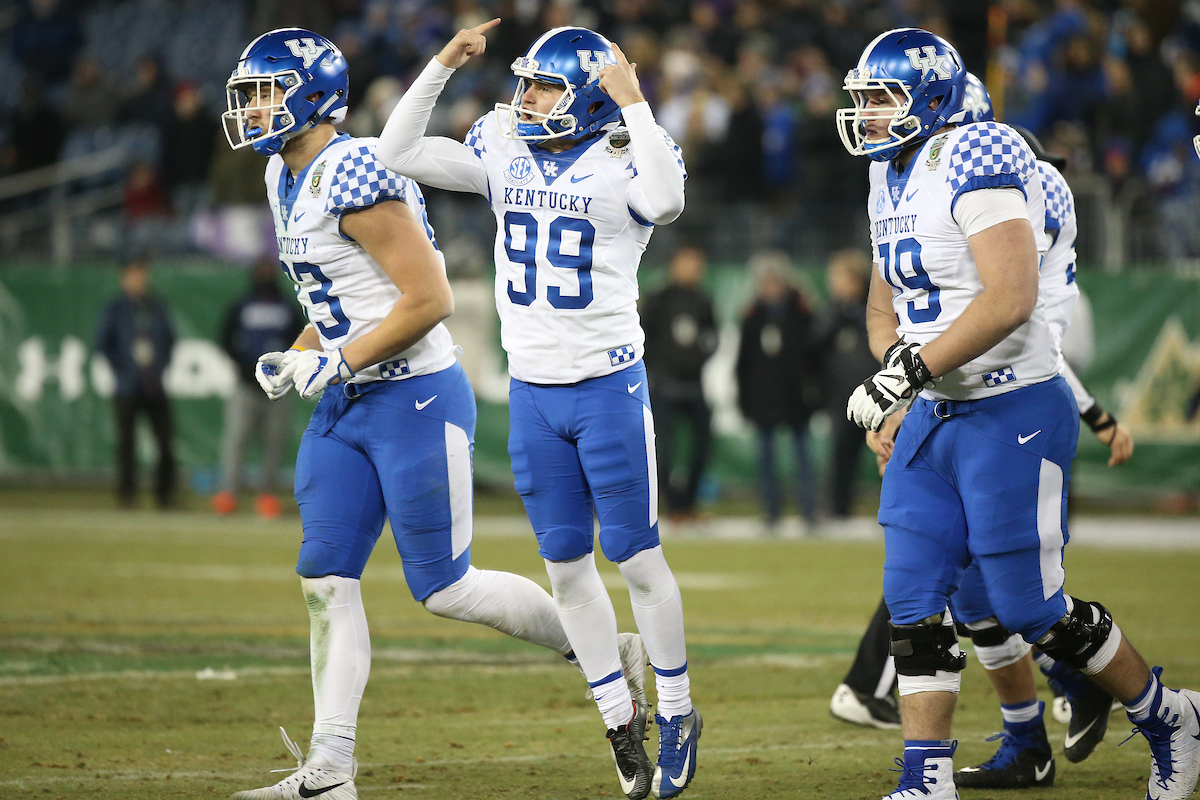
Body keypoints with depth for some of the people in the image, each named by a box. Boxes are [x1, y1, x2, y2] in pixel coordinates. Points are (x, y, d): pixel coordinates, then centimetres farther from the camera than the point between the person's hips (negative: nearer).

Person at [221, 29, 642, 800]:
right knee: (326, 579, 2)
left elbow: (429, 300, -23)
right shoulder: (289, 179, 11)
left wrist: (335, 363, -18)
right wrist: (294, 359, 7)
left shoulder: (354, 177, -20)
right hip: (346, 408, 9)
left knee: (445, 588, -2)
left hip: (418, 398, -9)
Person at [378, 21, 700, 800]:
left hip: (609, 385, -5)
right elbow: (398, 152, 0)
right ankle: (620, 716, 21)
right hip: (532, 389, 5)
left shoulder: (623, 161, -11)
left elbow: (665, 200, -34)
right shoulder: (504, 152, 4)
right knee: (567, 566, 9)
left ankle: (677, 714, 16)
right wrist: (443, 66, -7)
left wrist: (632, 100, -31)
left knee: (636, 556, 1)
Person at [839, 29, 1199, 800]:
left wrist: (913, 370, -25)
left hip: (1013, 414, -9)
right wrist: (893, 357, 2)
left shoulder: (977, 161, -18)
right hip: (935, 418, 9)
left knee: (1032, 610, -2)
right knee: (914, 603, 2)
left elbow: (1010, 297, -27)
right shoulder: (892, 178, 11)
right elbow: (886, 298, 23)